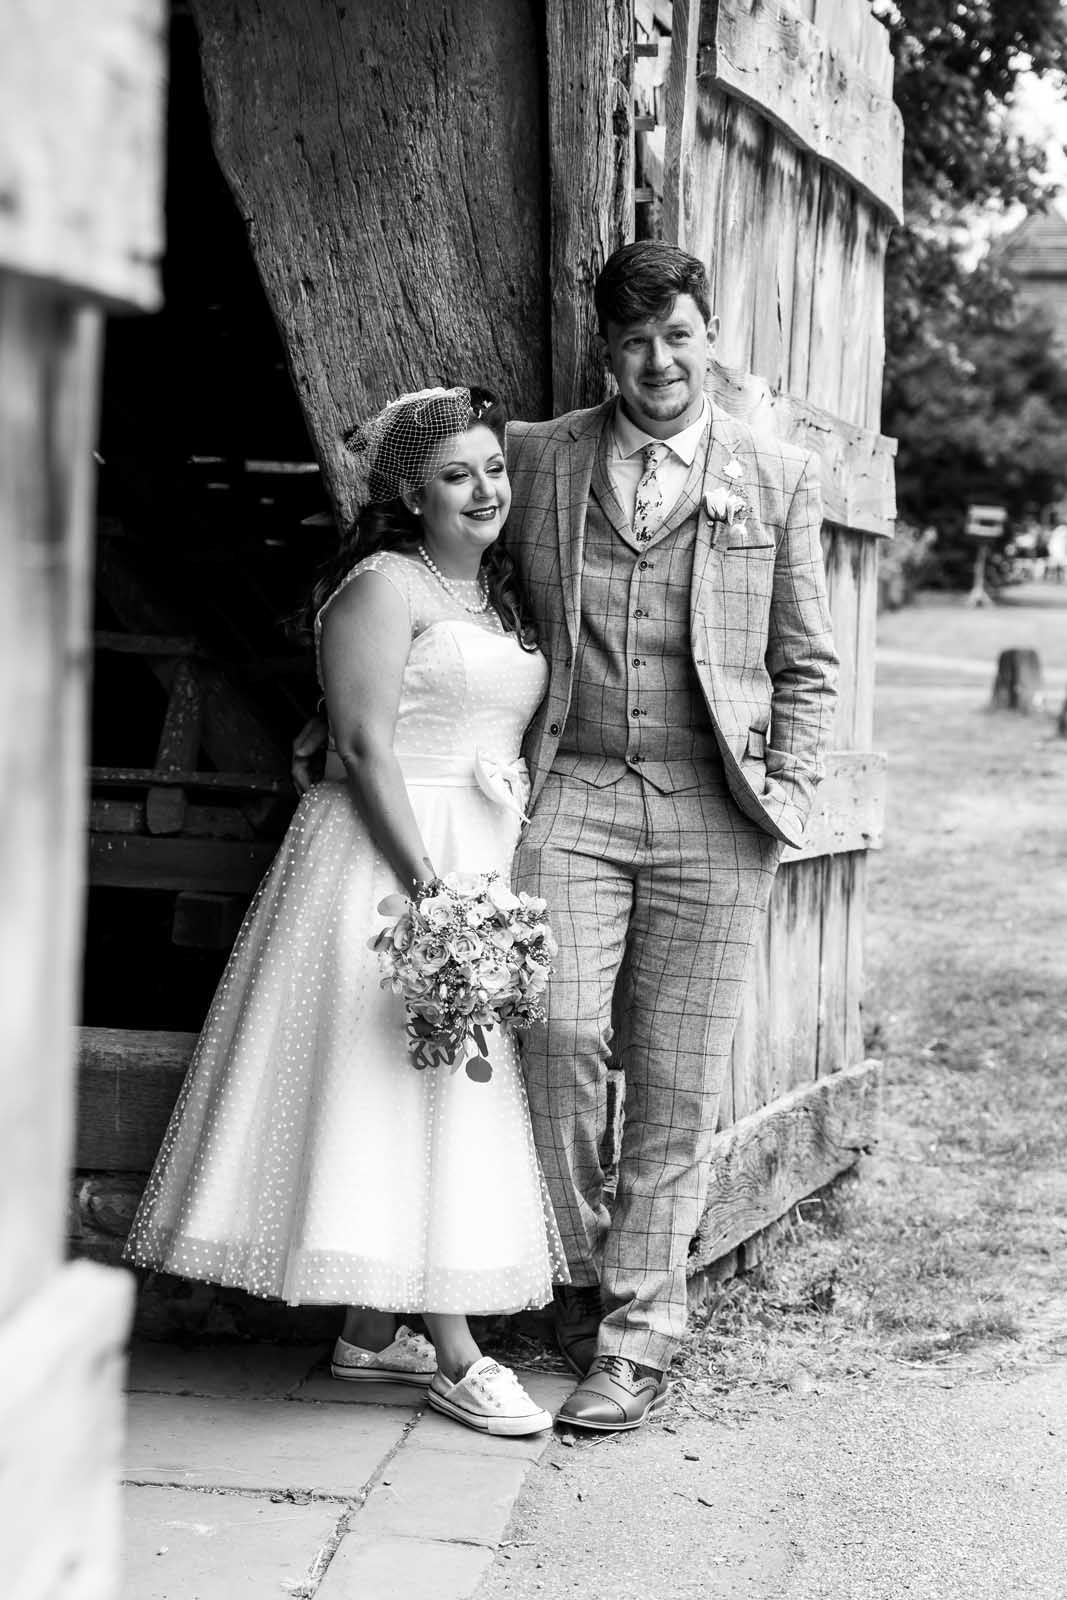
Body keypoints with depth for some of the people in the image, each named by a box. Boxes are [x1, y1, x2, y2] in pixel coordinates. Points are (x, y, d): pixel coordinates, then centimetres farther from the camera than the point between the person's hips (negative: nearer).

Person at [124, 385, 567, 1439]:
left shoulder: (499, 592, 17)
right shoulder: (384, 584, -9)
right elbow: (364, 747, -17)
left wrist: (500, 883, 9)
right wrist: (430, 889, -21)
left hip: (480, 865, 9)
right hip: (387, 858, -9)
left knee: (451, 1098, 9)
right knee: (403, 1083, -6)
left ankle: (371, 1331, 18)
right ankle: (456, 1357, -3)